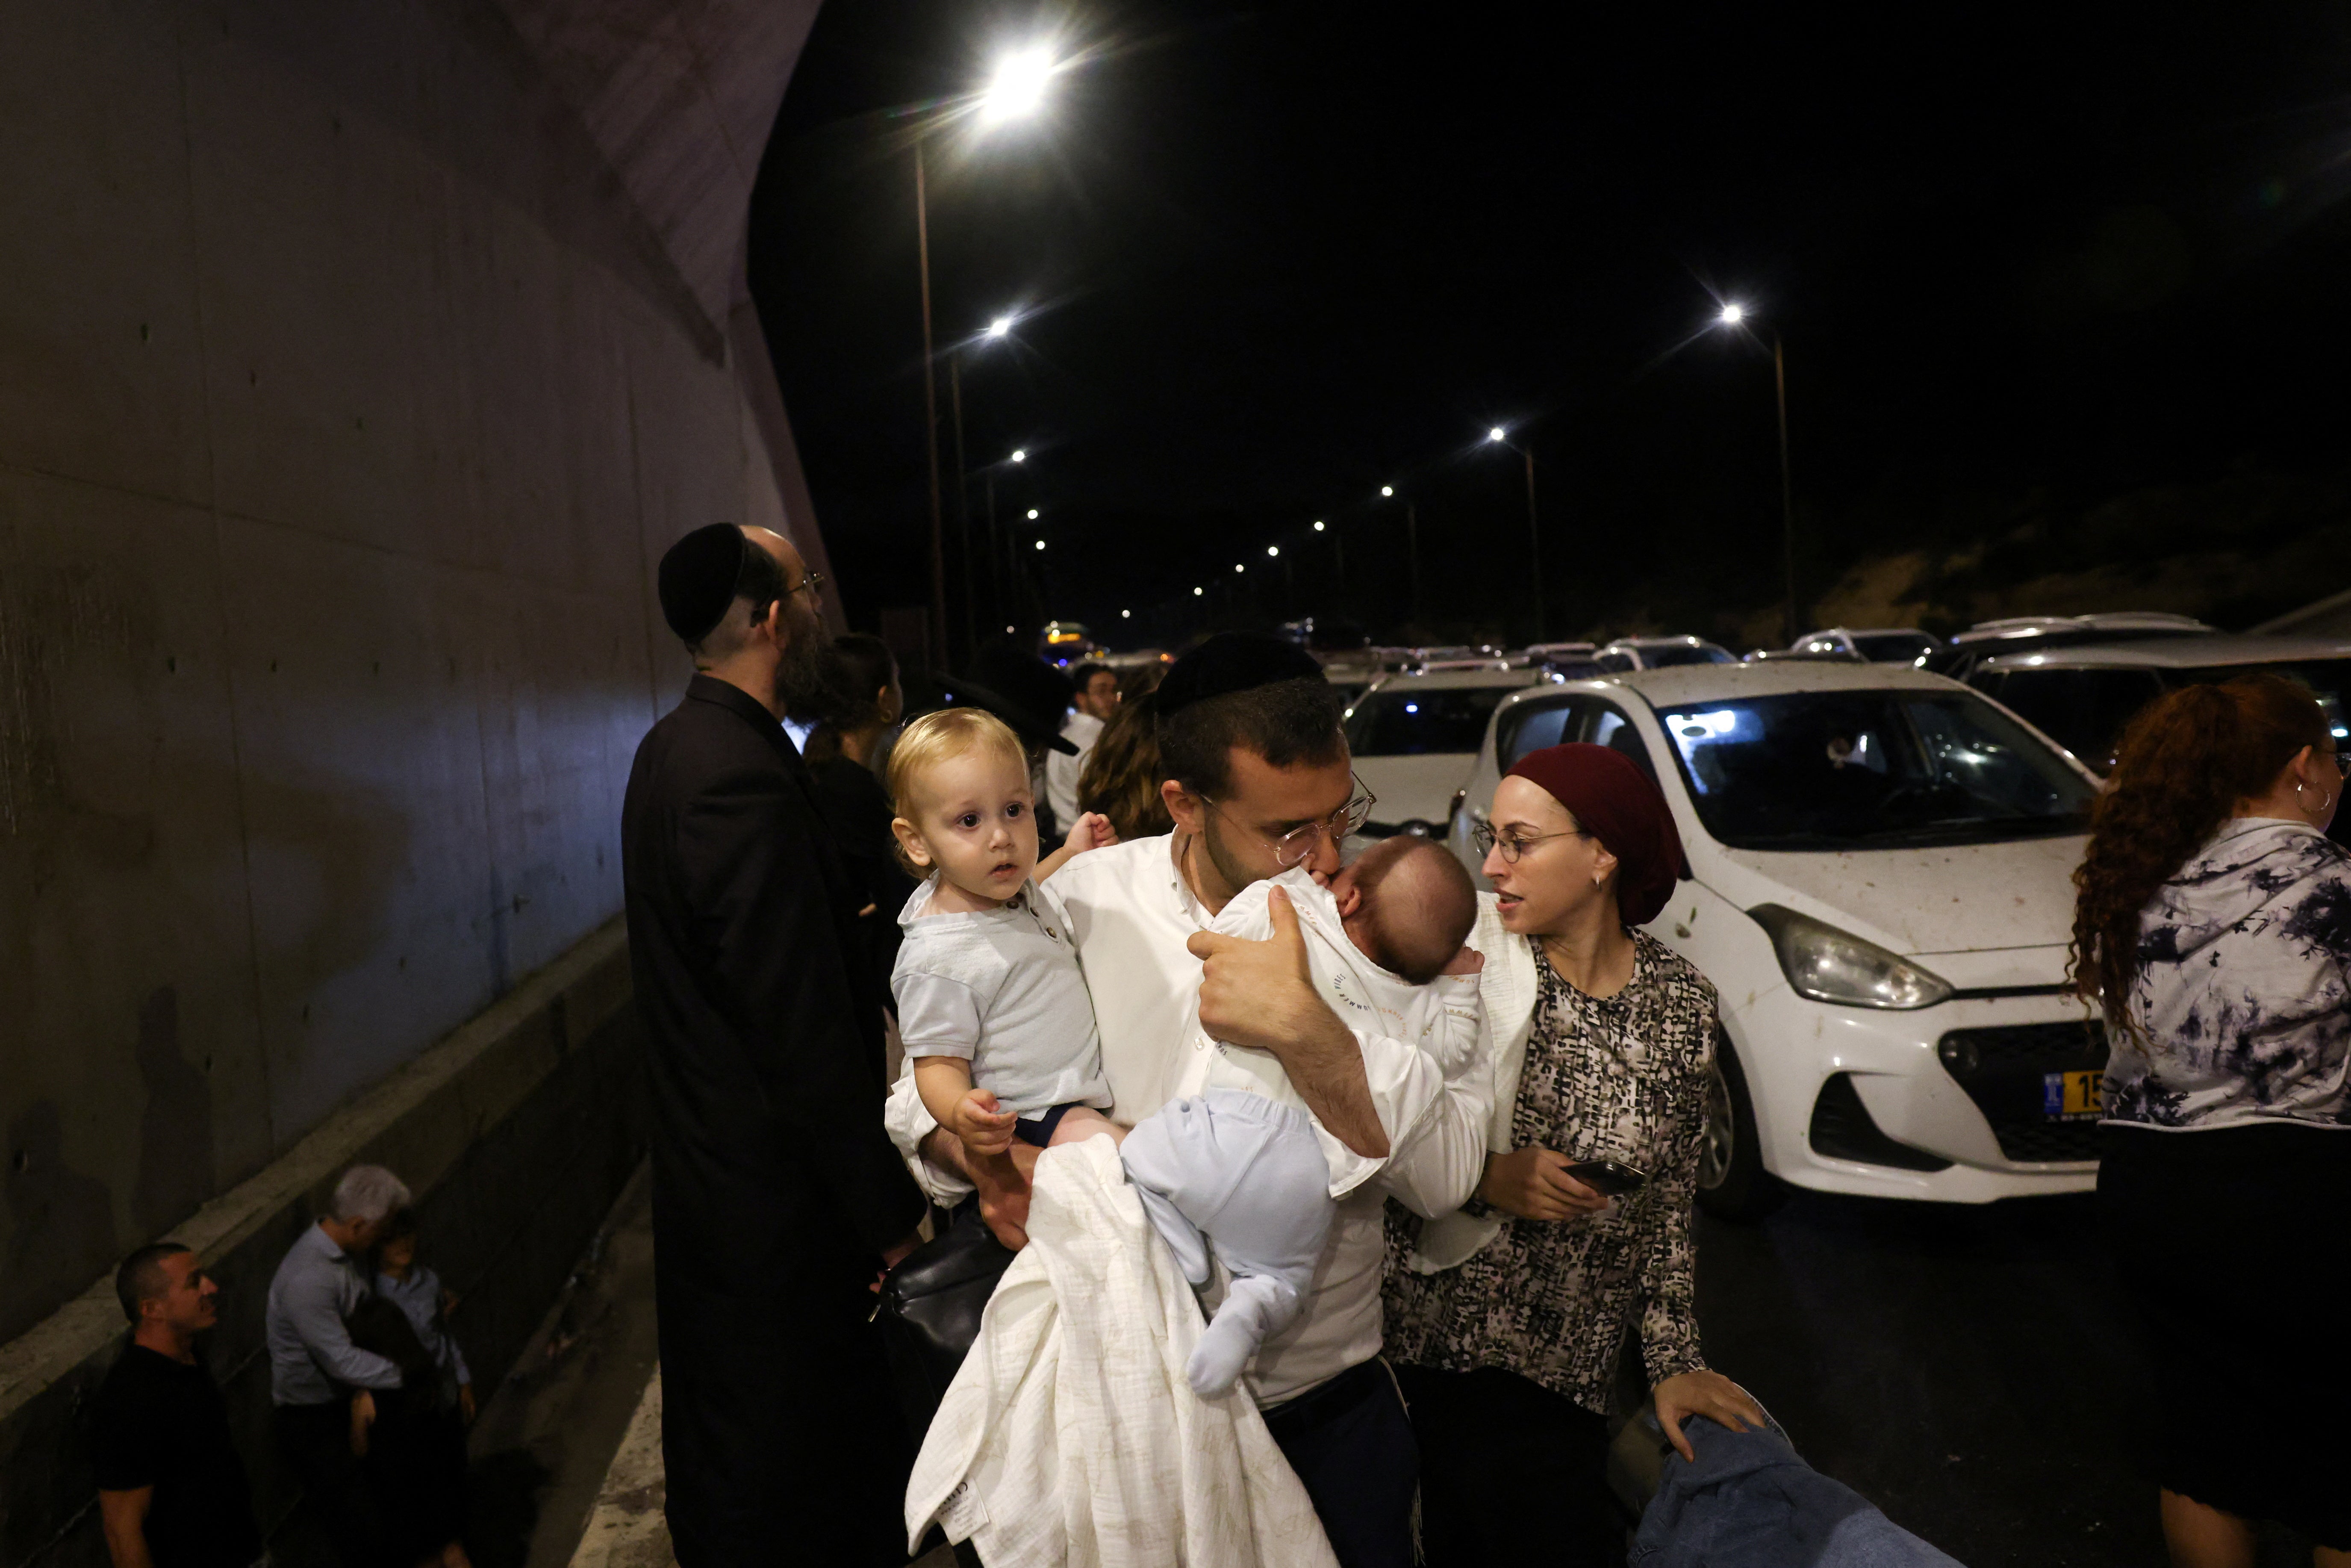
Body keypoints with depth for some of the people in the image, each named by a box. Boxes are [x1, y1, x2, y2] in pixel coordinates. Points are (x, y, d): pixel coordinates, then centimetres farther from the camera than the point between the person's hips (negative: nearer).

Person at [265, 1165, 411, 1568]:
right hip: (310, 1418, -8)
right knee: (362, 1533, -4)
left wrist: (363, 1392, -8)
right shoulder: (307, 1279, -32)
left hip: (344, 1401, 8)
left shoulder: (350, 1252, -4)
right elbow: (341, 1359, -28)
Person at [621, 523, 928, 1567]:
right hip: (778, 1205, -10)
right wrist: (891, 1215, -19)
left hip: (707, 1166, 10)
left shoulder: (679, 747, 7)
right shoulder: (743, 778, -26)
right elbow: (805, 1036, -26)